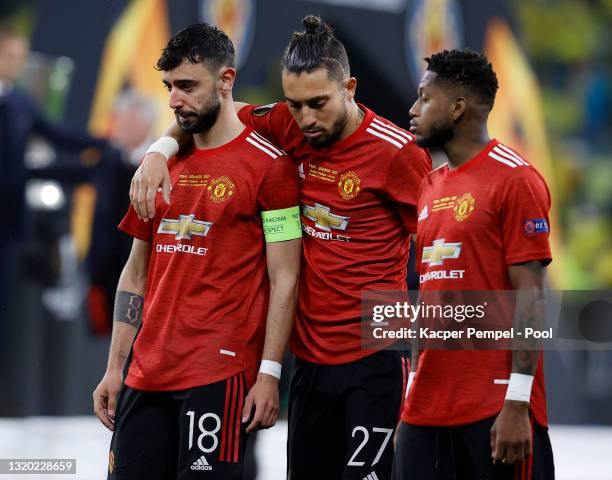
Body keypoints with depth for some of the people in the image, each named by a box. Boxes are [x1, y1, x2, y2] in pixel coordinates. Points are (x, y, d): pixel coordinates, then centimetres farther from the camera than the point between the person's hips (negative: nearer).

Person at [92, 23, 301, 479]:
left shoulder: (269, 165, -4)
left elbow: (284, 280, -6)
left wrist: (269, 373, -13)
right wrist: (115, 369, 13)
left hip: (219, 374, -6)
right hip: (146, 375, 6)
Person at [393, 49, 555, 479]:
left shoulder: (515, 180, -8)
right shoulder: (430, 187, 16)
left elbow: (530, 297, -12)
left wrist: (517, 404, -18)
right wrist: (413, 396, 15)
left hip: (496, 408, -7)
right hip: (429, 408, 7)